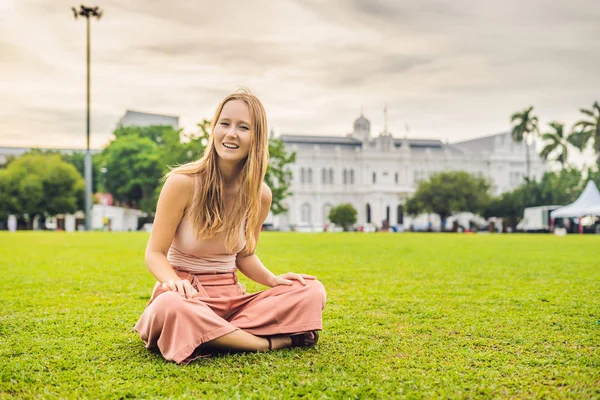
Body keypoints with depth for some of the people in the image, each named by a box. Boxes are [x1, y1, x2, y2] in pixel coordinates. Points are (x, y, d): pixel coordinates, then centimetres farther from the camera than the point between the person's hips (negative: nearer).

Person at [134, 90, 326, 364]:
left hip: (231, 298, 4)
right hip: (187, 295, -4)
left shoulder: (260, 195, -1)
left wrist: (274, 280, -6)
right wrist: (173, 281, -31)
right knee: (171, 307, -41)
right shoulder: (183, 182, -14)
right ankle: (270, 342, -23)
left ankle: (216, 336, -21)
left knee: (312, 292, -13)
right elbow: (155, 254, -9)